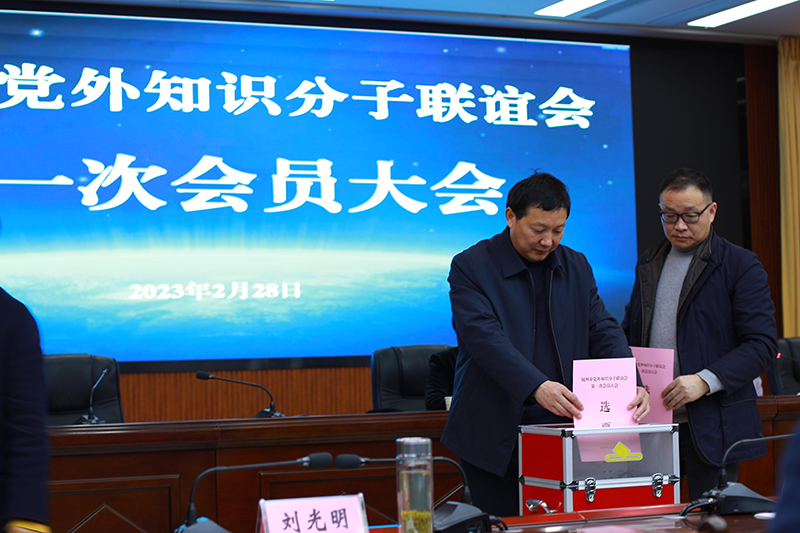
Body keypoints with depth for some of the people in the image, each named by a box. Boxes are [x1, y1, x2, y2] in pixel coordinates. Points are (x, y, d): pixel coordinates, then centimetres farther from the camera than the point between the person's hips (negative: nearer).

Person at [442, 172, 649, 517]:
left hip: (563, 427, 4)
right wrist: (536, 387, -32)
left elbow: (603, 330, 6)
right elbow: (485, 338, -18)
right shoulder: (470, 267, -5)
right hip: (495, 435, -4)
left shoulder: (576, 267, 12)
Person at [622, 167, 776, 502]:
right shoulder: (648, 265, 17)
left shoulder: (741, 266, -1)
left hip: (712, 424, -4)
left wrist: (704, 381, -20)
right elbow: (630, 333, 24)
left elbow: (762, 343, -8)